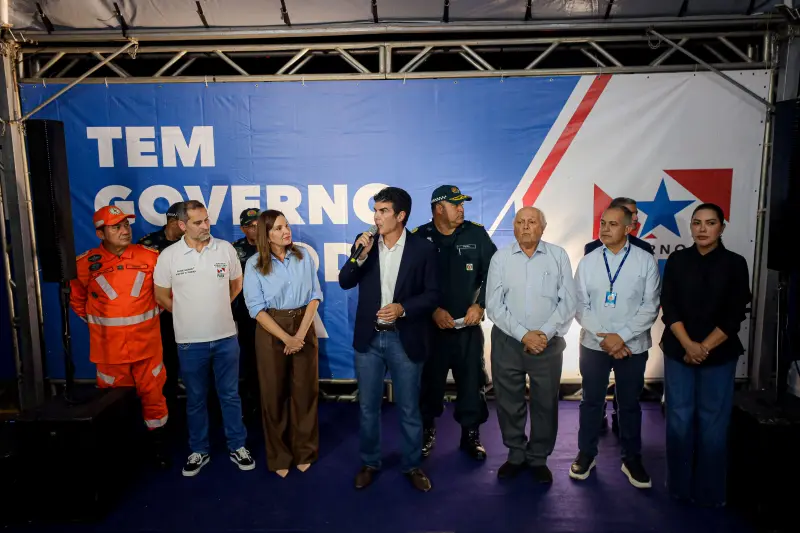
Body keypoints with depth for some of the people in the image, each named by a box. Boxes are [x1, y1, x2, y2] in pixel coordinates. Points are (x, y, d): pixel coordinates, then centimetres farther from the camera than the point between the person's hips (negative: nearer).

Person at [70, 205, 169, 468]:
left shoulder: (151, 257, -5)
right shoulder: (86, 264, -5)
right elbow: (75, 297, 12)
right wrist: (94, 320, 8)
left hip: (147, 344, 0)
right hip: (109, 348, 0)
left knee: (153, 395, 8)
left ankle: (158, 445, 24)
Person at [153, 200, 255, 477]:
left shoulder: (225, 249, -3)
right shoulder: (169, 256, -7)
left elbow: (236, 283, 12)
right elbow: (162, 296, 3)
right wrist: (188, 314, 9)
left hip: (226, 337, 1)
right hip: (190, 341, -1)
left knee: (230, 395, 12)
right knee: (195, 399, 13)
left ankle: (237, 446, 26)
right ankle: (198, 451, 30)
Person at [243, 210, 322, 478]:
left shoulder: (304, 258, 2)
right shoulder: (254, 264, -4)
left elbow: (314, 296, -1)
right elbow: (256, 307, -8)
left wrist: (301, 333, -12)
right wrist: (285, 337, -15)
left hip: (303, 326, 2)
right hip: (271, 331, -1)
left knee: (305, 391, 7)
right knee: (274, 393, 7)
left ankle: (304, 452, 24)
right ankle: (279, 456, 22)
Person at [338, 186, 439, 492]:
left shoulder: (423, 249, -7)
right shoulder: (365, 242, 1)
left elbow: (433, 295, -6)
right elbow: (345, 283, -1)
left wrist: (403, 308, -21)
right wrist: (359, 256, -17)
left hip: (405, 339, -2)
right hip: (368, 338, 3)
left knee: (409, 409, 11)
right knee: (368, 406, 14)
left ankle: (412, 465, 30)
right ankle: (369, 463, 33)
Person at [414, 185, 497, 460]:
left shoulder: (477, 234, 0)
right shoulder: (419, 238, -6)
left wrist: (480, 305, -6)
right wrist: (433, 310, -12)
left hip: (468, 325, 2)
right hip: (431, 325, -1)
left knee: (472, 382, 8)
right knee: (430, 381, 10)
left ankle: (471, 434, 27)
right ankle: (427, 431, 31)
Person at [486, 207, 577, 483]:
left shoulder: (558, 256, 1)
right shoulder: (500, 258, 1)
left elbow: (568, 300, -2)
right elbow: (494, 305, -4)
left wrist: (545, 332, -13)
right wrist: (523, 335, -12)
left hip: (548, 343, 0)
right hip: (507, 342, 0)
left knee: (545, 404, 9)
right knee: (508, 403, 10)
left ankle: (538, 458, 28)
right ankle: (516, 455, 30)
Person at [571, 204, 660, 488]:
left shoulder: (646, 261, -5)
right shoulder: (587, 262, -1)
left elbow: (650, 307, -7)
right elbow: (580, 306, -2)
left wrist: (621, 336, -16)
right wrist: (603, 338, -12)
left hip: (633, 346, -1)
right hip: (593, 345, 1)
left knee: (630, 404, 13)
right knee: (591, 401, 12)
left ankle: (632, 459, 31)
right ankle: (586, 454, 29)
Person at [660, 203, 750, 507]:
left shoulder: (735, 264, 0)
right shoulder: (677, 260, 3)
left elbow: (735, 315, -4)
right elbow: (669, 307, -2)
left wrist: (705, 348, -11)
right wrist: (688, 345, -13)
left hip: (719, 354, -1)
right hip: (679, 351, 1)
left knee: (713, 421, 3)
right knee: (679, 418, 4)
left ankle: (710, 490, 18)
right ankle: (680, 485, 18)